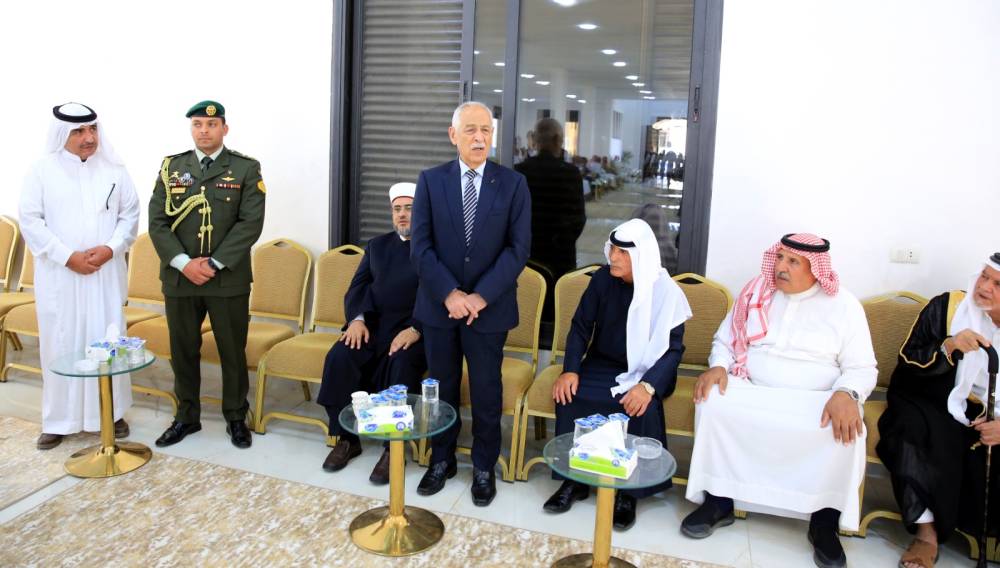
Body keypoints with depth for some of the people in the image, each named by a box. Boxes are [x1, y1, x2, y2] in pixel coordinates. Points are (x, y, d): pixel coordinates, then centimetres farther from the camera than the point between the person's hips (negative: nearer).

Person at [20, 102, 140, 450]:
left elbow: (130, 215, 5)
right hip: (58, 274, -1)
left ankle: (112, 412, 18)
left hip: (106, 272, 1)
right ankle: (58, 419, 16)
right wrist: (67, 256, -12)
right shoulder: (42, 171, -1)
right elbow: (30, 220, -4)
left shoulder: (114, 170, 4)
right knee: (60, 343, 4)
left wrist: (110, 249, -11)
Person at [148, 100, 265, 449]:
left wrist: (215, 264, -15)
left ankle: (236, 418, 22)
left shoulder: (246, 169, 0)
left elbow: (251, 223, -9)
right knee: (182, 350, 12)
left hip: (229, 279, -2)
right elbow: (158, 222, 2)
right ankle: (186, 417, 28)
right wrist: (184, 263, -12)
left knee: (233, 351, 6)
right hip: (179, 278, 3)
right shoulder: (171, 167, 8)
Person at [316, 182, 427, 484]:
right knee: (339, 357, -24)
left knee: (401, 365, -35)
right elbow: (357, 287, 13)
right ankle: (346, 439, -9)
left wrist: (416, 329, -22)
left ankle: (394, 448, -21)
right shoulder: (377, 245, 21)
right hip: (372, 325, 4)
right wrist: (357, 318, -8)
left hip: (413, 331, -4)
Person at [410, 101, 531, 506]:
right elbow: (421, 247, -4)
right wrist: (449, 293, -15)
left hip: (489, 307, -1)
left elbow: (518, 248, -7)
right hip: (439, 304, 1)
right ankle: (441, 459, 32)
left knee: (486, 392, 9)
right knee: (441, 387, 13)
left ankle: (484, 467, 27)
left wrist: (481, 296, -16)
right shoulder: (431, 180, 1)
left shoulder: (513, 184, -1)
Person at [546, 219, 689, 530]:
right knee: (569, 395, -25)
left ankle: (628, 491, -12)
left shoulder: (665, 291, -13)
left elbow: (673, 348, -15)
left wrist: (648, 385, -32)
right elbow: (580, 327, 0)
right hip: (602, 366, 3)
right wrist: (570, 369, -16)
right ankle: (574, 480, -8)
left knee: (641, 407, -33)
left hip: (644, 372, -3)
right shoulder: (602, 279, -4)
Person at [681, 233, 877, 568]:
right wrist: (718, 366, -10)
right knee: (712, 403, -27)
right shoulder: (756, 292, 8)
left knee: (846, 431, -32)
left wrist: (846, 394, -26)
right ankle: (717, 502, -13)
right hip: (751, 391, 2)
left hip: (816, 401, -1)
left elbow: (862, 368, -3)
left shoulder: (844, 305, 1)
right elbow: (725, 340, 13)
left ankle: (824, 522, -10)